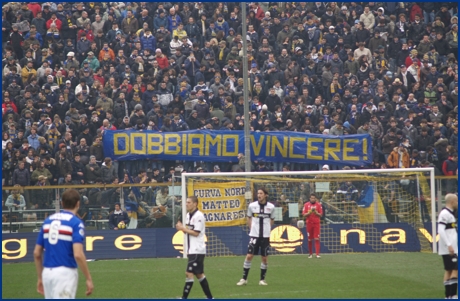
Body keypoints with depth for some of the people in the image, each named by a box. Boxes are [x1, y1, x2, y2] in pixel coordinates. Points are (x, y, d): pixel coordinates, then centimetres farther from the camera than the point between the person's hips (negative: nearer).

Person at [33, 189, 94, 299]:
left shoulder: (48, 220, 11)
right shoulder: (76, 223, -7)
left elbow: (37, 253, 13)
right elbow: (78, 254, -18)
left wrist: (40, 277, 22)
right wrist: (88, 278, -12)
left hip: (47, 272, 6)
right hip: (65, 272, -6)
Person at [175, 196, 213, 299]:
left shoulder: (199, 216, -15)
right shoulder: (188, 215, 12)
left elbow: (196, 233, -19)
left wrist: (183, 228, -16)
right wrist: (181, 228, -3)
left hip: (197, 251, -9)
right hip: (192, 251, 9)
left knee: (189, 273, -11)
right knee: (199, 274, 13)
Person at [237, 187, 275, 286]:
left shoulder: (271, 207, -2)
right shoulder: (252, 206, -2)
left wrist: (266, 228, 6)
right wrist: (252, 229, 5)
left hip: (265, 235, 1)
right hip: (254, 235, -1)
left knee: (265, 258, 3)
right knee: (249, 256, -6)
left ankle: (262, 279, 14)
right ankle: (244, 279, 3)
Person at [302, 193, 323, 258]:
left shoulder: (319, 205, 4)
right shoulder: (306, 205, 6)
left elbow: (321, 215, 2)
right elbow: (304, 214, 1)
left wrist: (316, 212, -15)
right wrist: (309, 212, -15)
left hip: (316, 223, -1)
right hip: (309, 223, 1)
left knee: (317, 239, -9)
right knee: (310, 239, 5)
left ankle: (317, 254, -13)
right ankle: (310, 254, 15)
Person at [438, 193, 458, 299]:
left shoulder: (451, 213, 17)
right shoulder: (444, 213, -14)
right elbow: (441, 230, -22)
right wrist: (449, 245, -25)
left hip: (452, 249, 10)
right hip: (448, 249, -10)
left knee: (449, 271, 9)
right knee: (455, 270, -11)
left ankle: (448, 296, 10)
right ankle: (452, 295, -12)